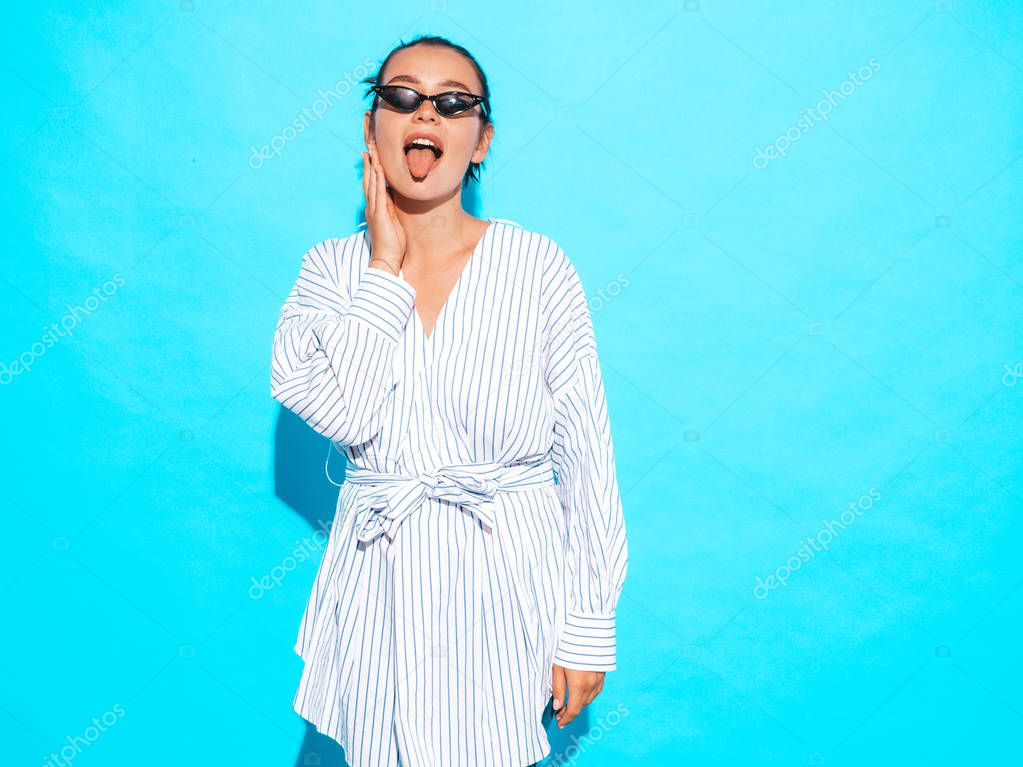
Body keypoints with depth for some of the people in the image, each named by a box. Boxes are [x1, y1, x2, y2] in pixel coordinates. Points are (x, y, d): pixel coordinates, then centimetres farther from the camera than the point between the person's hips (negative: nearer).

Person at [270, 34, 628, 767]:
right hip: (381, 586, 2)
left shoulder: (536, 265, -8)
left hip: (506, 583, -2)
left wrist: (589, 626, -6)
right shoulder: (332, 268, -1)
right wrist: (386, 265, -14)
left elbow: (586, 452, -7)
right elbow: (343, 412, -18)